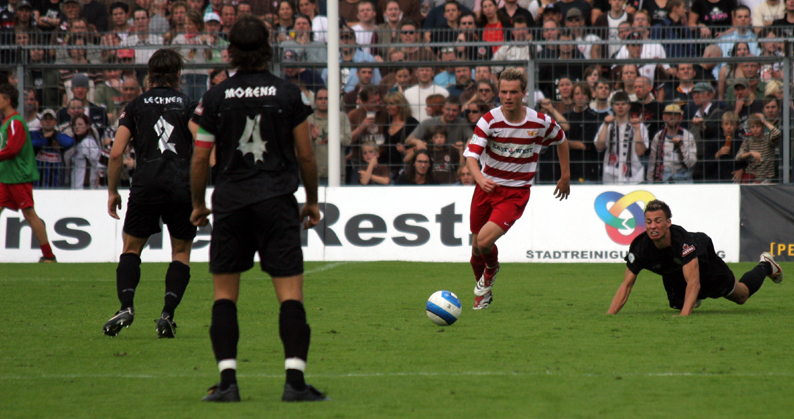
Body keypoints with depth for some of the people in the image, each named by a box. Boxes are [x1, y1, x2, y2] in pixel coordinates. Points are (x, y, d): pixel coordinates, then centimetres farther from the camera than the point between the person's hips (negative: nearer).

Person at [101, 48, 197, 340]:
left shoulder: (136, 106, 8)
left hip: (146, 184, 0)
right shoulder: (189, 105, 7)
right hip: (182, 185, 0)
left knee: (131, 248, 13)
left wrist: (112, 191, 11)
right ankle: (167, 313, -3)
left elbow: (116, 153, 3)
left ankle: (126, 306, -8)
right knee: (181, 252, 12)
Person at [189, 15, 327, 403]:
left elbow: (200, 159, 3)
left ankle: (227, 380, 1)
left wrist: (198, 204, 17)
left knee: (224, 294, 9)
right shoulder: (288, 94, 0)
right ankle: (295, 380, -13)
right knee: (290, 293, -3)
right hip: (278, 203, -1)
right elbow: (306, 156, 3)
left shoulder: (215, 98, 0)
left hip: (230, 203, 1)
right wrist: (312, 200, 17)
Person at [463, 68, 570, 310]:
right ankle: (483, 293, 36)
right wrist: (480, 179, -44)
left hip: (516, 192, -2)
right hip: (487, 187, 2)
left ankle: (491, 270, 15)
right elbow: (471, 155, -24)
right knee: (476, 247, 8)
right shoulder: (489, 121, -13)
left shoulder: (541, 122, -10)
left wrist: (565, 176, 16)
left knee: (485, 240, -21)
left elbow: (561, 141, 13)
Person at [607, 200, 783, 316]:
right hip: (674, 276, 3)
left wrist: (685, 314, -66)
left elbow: (693, 282, -52)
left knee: (741, 296, 19)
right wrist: (609, 315, -44)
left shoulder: (684, 240, -47)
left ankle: (765, 266, 46)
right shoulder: (640, 246, -37)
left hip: (705, 263, -3)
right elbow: (626, 284, -31)